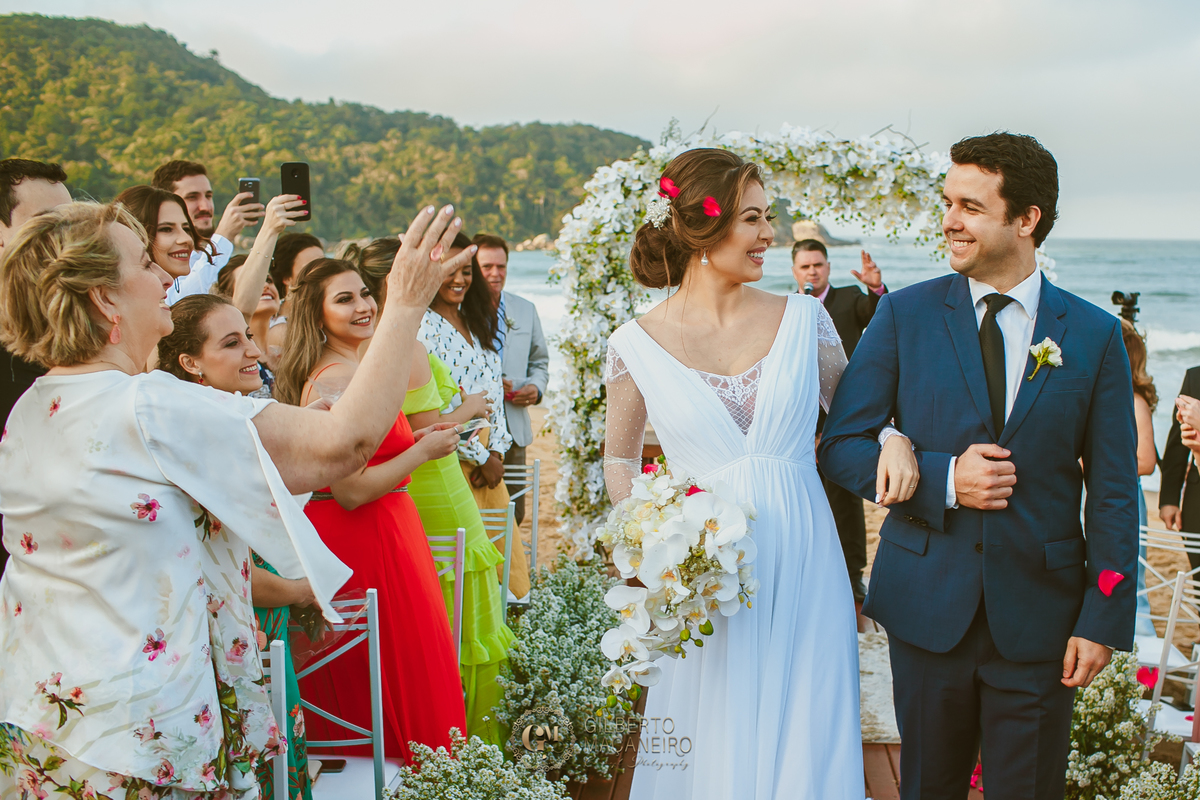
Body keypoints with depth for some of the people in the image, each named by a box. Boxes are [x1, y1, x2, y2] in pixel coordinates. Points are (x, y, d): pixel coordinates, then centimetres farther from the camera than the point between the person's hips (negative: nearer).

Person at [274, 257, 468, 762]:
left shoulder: (351, 370, 11)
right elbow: (351, 491, -23)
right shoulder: (331, 382, -20)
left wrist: (413, 440, 13)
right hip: (360, 543, -10)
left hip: (378, 532, 10)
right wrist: (423, 450, -14)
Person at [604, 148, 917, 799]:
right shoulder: (637, 345, -3)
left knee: (803, 746, 10)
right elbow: (619, 458, 10)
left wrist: (891, 439, -12)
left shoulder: (803, 319, 1)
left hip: (800, 567, 1)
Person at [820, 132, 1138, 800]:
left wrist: (1103, 621, -4)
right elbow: (840, 445, -2)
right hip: (928, 606, 0)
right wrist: (944, 479, -16)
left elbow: (1114, 491, 1)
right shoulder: (905, 314, -2)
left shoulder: (1094, 334, -1)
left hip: (1040, 614, 0)